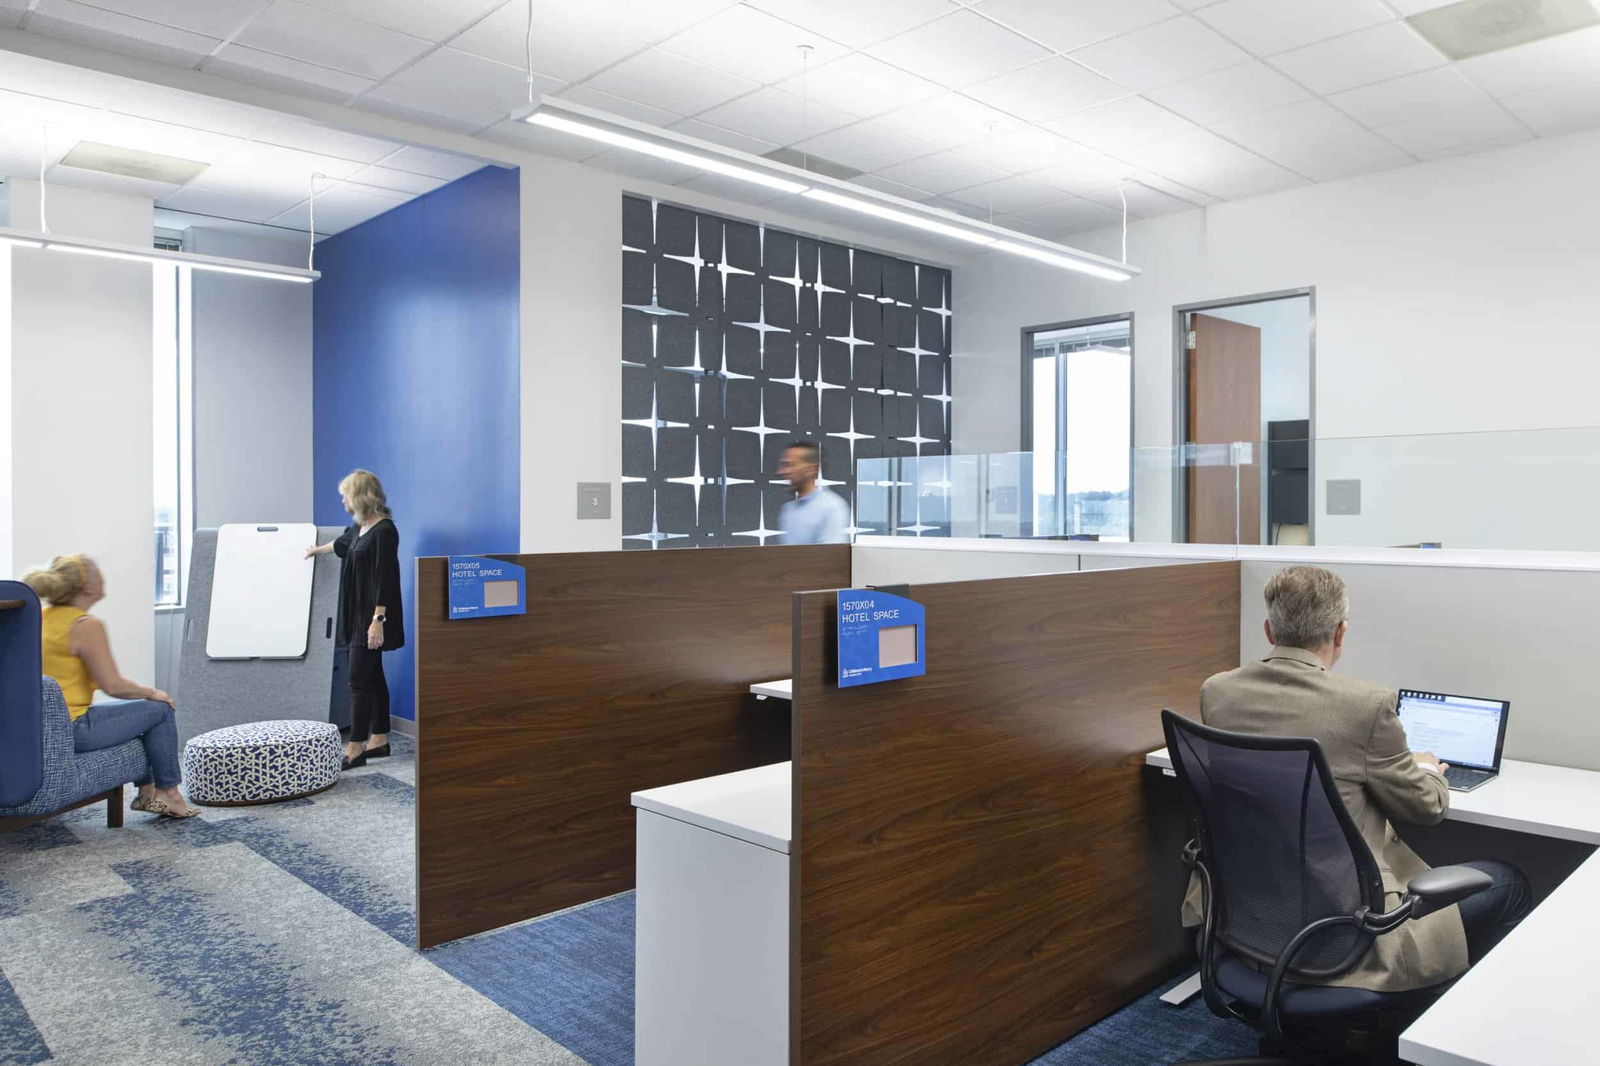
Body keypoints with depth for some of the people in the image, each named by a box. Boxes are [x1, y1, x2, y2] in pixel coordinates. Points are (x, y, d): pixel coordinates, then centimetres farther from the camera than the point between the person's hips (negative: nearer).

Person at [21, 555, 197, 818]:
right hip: (72, 730, -10)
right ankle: (168, 793, 15)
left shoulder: (41, 617, 8)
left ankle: (147, 791, 28)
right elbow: (113, 686, -20)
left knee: (137, 710, 26)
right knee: (161, 710, 4)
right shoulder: (87, 625, -19)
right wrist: (153, 693, -3)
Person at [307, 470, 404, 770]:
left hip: (372, 617, -9)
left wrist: (377, 619, -24)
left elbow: (385, 579, -20)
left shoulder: (384, 531, -16)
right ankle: (379, 740, 20)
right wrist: (318, 549, 54)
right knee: (373, 677, 12)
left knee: (360, 680, -8)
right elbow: (342, 544, 35)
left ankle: (355, 749, -5)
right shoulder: (359, 529, 12)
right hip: (357, 614, 9)